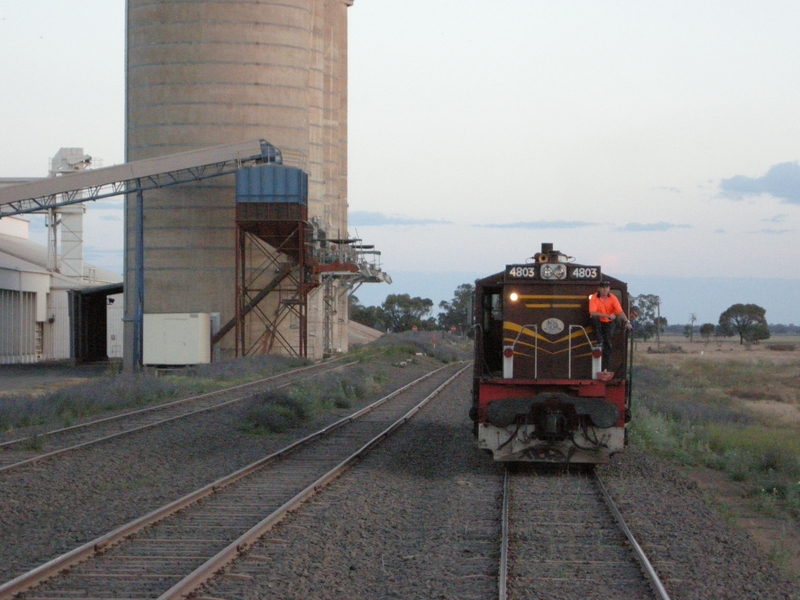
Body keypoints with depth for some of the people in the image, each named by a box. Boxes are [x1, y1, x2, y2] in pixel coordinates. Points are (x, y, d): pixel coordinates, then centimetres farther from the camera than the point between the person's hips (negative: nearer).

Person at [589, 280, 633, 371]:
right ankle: (600, 342, -25)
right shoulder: (594, 298, -13)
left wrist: (627, 322, -33)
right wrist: (608, 315, -29)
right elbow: (592, 313, -24)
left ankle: (606, 368, -14)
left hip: (609, 323, 1)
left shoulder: (613, 298, -8)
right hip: (598, 323, -1)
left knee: (608, 342, -18)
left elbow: (620, 312, -17)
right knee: (595, 318, -36)